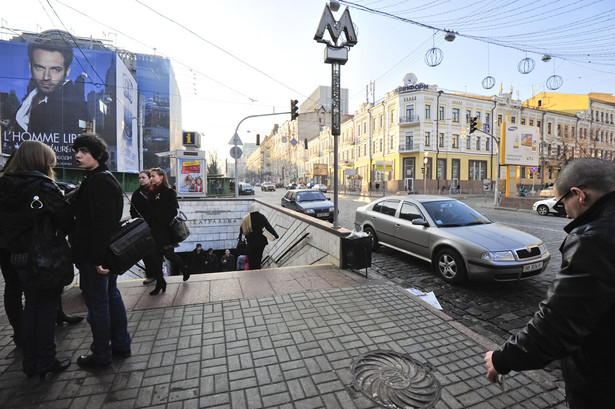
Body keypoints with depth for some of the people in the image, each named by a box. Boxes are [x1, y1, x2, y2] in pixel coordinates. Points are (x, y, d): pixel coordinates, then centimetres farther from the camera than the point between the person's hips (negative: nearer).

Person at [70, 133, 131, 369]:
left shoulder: (98, 181, -17)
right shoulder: (106, 178, 14)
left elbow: (102, 223, -24)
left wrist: (98, 258, -24)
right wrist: (103, 254, 17)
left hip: (93, 256, -10)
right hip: (109, 251, 10)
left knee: (97, 304, 3)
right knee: (111, 296, 17)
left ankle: (101, 356, 19)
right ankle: (121, 345, 30)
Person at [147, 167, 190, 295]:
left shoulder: (169, 192, -7)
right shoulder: (151, 192, 14)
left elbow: (173, 211, -13)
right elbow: (150, 211, 15)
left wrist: (172, 227, -19)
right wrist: (148, 225, 8)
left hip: (165, 230, -6)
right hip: (154, 230, 6)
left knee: (169, 254, -1)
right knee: (157, 256, 8)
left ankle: (184, 270, 25)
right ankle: (160, 283, 17)